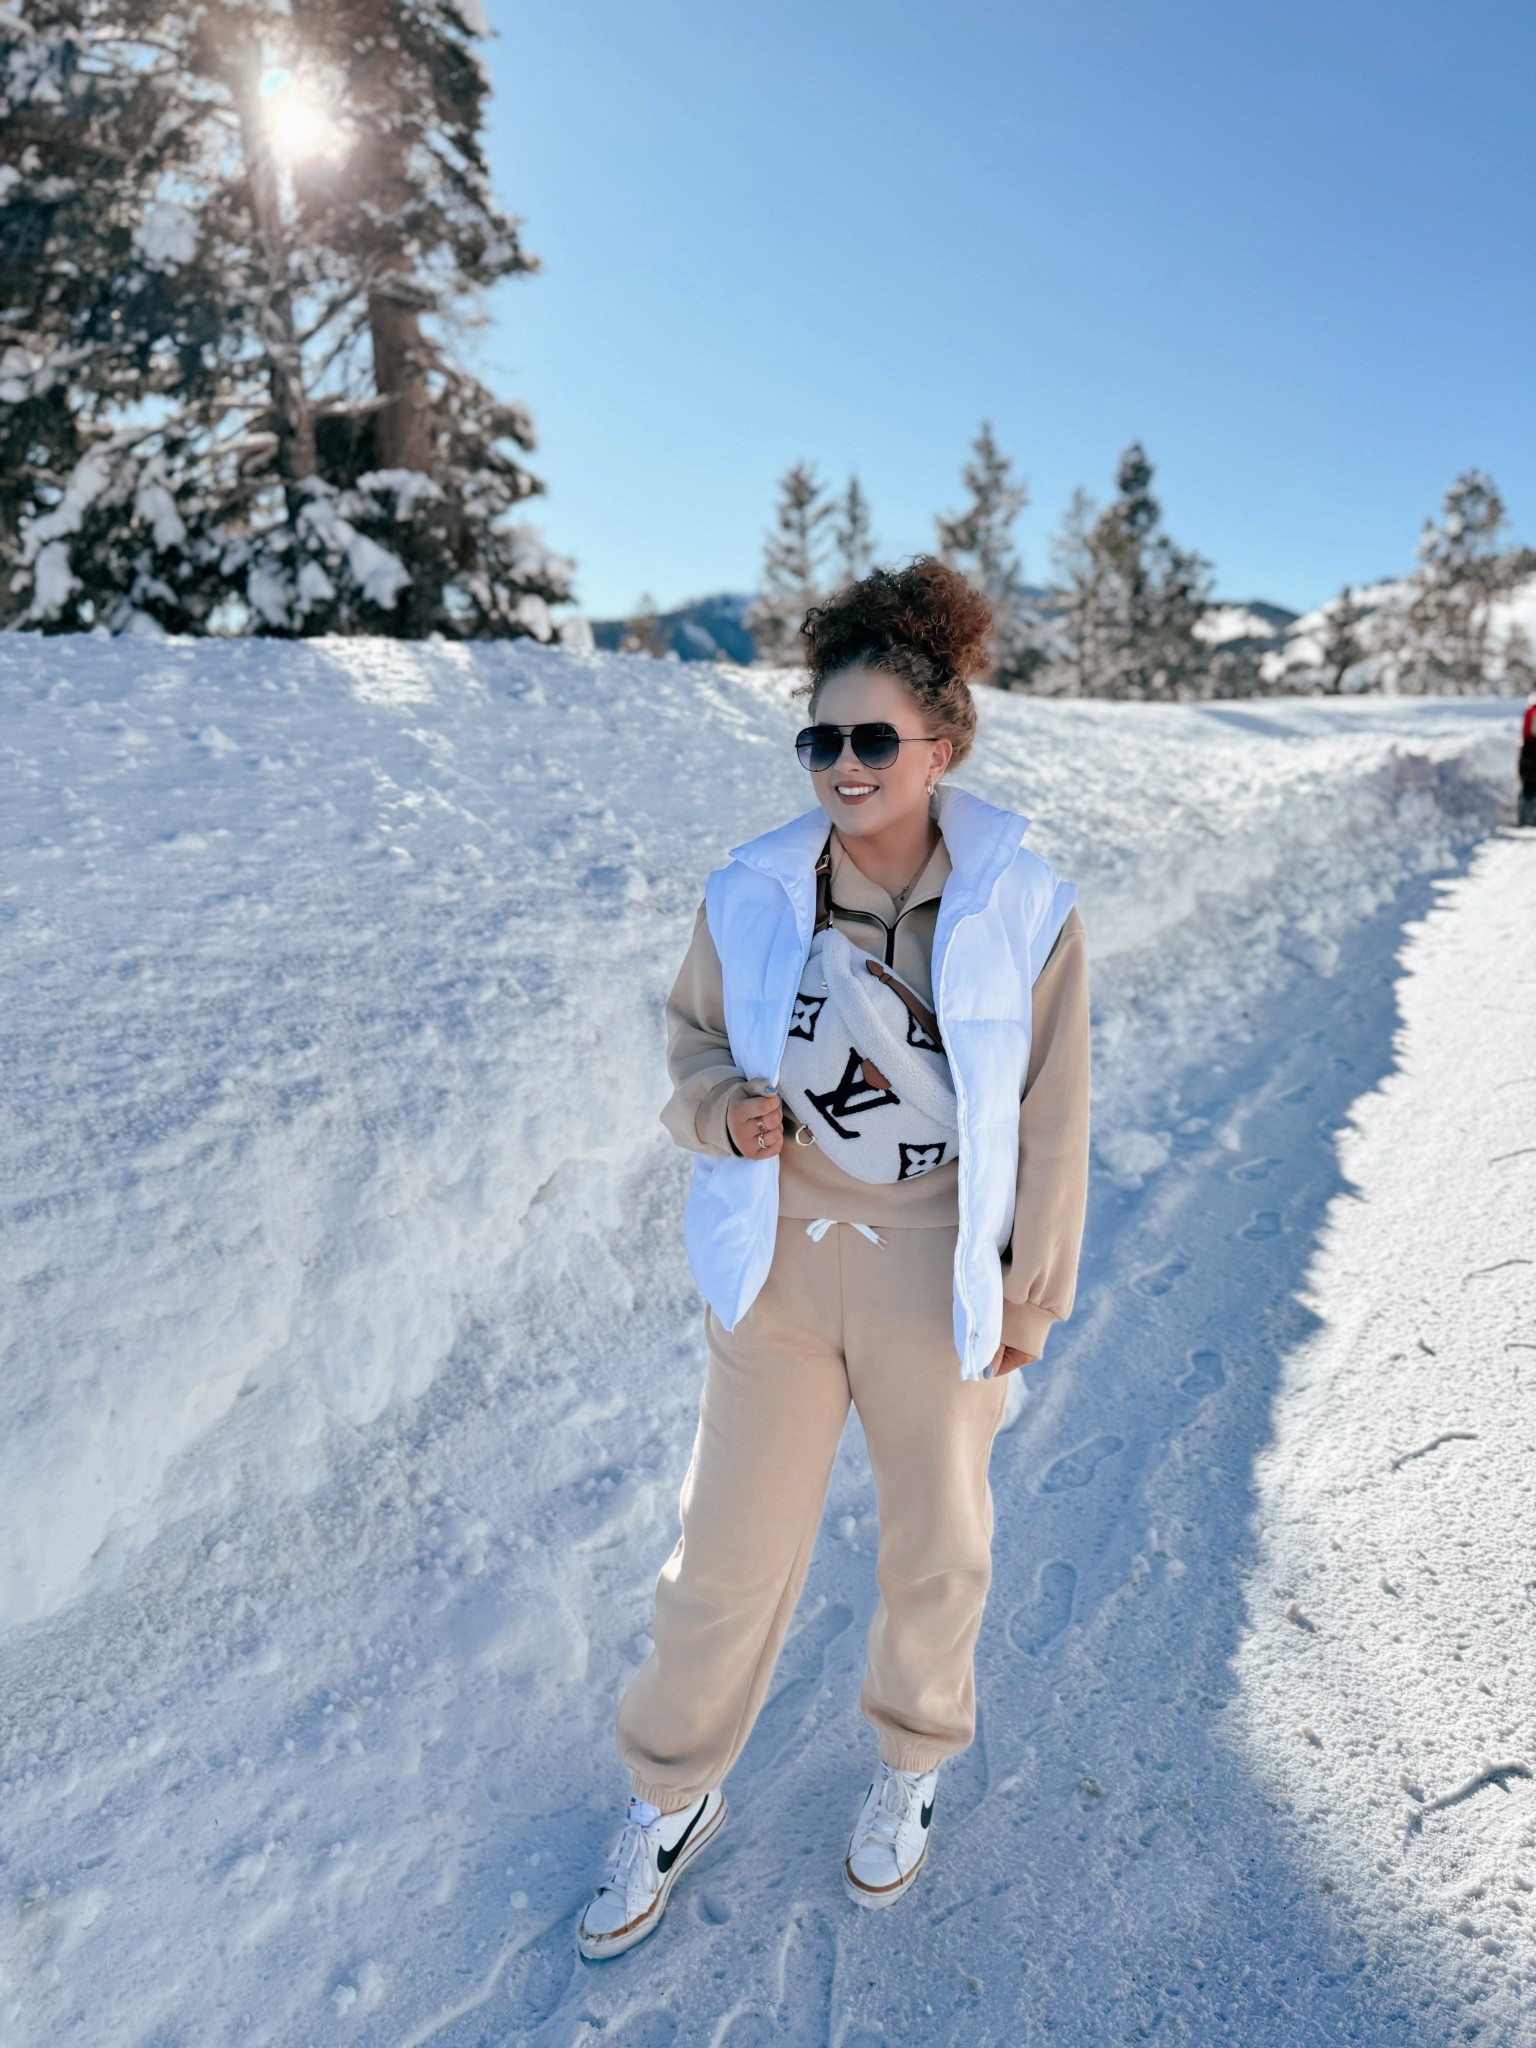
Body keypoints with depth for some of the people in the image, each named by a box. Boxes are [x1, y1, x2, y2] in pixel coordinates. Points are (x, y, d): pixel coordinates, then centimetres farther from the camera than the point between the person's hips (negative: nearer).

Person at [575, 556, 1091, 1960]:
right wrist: (723, 1108, -14)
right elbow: (694, 1034, 8)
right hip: (776, 1265, 1)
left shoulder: (1024, 910, -11)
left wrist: (1033, 1292, 1)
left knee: (936, 1544, 20)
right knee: (731, 1549, 12)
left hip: (937, 1277, 0)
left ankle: (912, 1761, 51)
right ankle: (673, 1799, 41)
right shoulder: (750, 894, -8)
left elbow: (1050, 1120, -3)